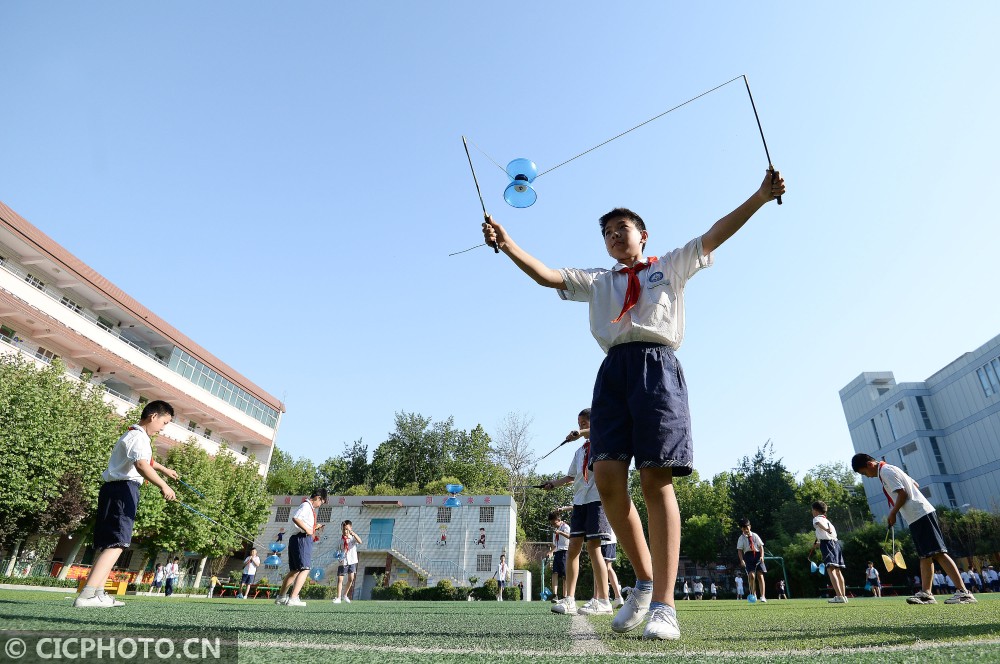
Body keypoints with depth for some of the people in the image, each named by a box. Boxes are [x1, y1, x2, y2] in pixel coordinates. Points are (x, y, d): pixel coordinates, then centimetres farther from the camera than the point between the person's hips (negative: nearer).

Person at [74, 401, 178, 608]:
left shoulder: (134, 435, 24)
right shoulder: (138, 436, -11)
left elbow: (146, 458, 45)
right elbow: (141, 465, -30)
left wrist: (164, 470, 58)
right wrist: (163, 485, -38)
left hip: (113, 490, 11)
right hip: (123, 490, -11)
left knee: (108, 543, 11)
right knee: (117, 542, -18)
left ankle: (98, 593, 14)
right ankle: (86, 595, -26)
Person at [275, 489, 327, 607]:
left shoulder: (309, 507, 21)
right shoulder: (306, 505, -10)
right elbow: (295, 518, -25)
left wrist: (315, 527, 19)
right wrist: (307, 529, -21)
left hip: (296, 539, 11)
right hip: (302, 539, -11)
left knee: (294, 570, 18)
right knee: (305, 569, -12)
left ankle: (281, 597, 27)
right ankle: (293, 598, -16)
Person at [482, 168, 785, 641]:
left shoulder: (671, 266, 23)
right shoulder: (597, 282, 27)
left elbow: (714, 236, 12)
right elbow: (546, 276, 17)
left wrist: (759, 197, 0)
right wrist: (508, 245, 6)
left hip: (656, 366, -2)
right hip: (613, 369, 3)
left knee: (657, 480, -11)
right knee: (606, 475, -11)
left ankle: (663, 604, -7)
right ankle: (644, 580, 8)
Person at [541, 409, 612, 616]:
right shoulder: (580, 450, 24)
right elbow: (571, 476, 25)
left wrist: (582, 433, -29)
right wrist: (554, 483, 10)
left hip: (598, 497, -7)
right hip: (579, 500, 7)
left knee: (593, 546, -11)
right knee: (573, 547, 1)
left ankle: (603, 600, -4)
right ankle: (569, 599, 4)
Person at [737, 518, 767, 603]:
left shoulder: (755, 536, 9)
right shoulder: (741, 538, 4)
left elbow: (761, 546, 9)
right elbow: (739, 550, -1)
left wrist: (762, 556, -6)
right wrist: (741, 560, -14)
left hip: (757, 555, 2)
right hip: (748, 556, -2)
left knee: (760, 576, -4)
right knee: (751, 575, -14)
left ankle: (762, 596, -1)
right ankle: (753, 594, 4)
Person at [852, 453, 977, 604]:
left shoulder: (885, 471, -11)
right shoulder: (889, 470, 19)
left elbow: (902, 494, -17)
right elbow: (915, 485, 23)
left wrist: (892, 514, -4)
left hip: (920, 515, -11)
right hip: (918, 517, 11)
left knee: (937, 552, -13)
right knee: (925, 556, 7)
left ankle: (964, 592, -13)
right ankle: (926, 593, 6)